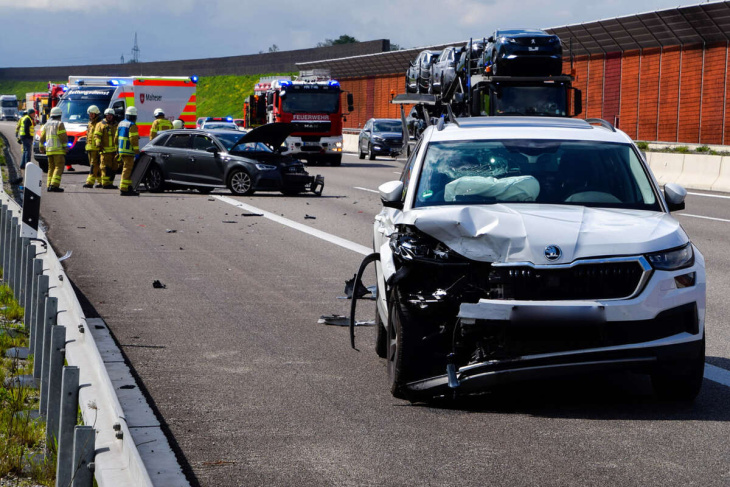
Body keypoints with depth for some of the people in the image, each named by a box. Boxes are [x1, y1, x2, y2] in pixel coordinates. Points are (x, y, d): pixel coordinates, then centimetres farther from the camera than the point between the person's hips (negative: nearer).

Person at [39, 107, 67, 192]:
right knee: (59, 167, -8)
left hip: (49, 150, 7)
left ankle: (49, 185, 8)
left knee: (51, 167, 13)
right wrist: (65, 146, -8)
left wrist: (42, 147, 27)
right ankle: (54, 185, -19)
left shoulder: (47, 124, 15)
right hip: (58, 150, -7)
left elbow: (42, 137, 18)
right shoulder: (59, 124, -6)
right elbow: (63, 137, -12)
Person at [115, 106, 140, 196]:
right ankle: (123, 189, -9)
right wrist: (137, 152, -16)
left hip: (121, 151, 9)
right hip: (129, 151, -9)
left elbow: (116, 139, 20)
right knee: (127, 169, -7)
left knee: (128, 169, 16)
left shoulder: (121, 124, 14)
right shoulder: (132, 125, -13)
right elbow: (134, 140, -19)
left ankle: (129, 188, 18)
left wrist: (117, 149, 27)